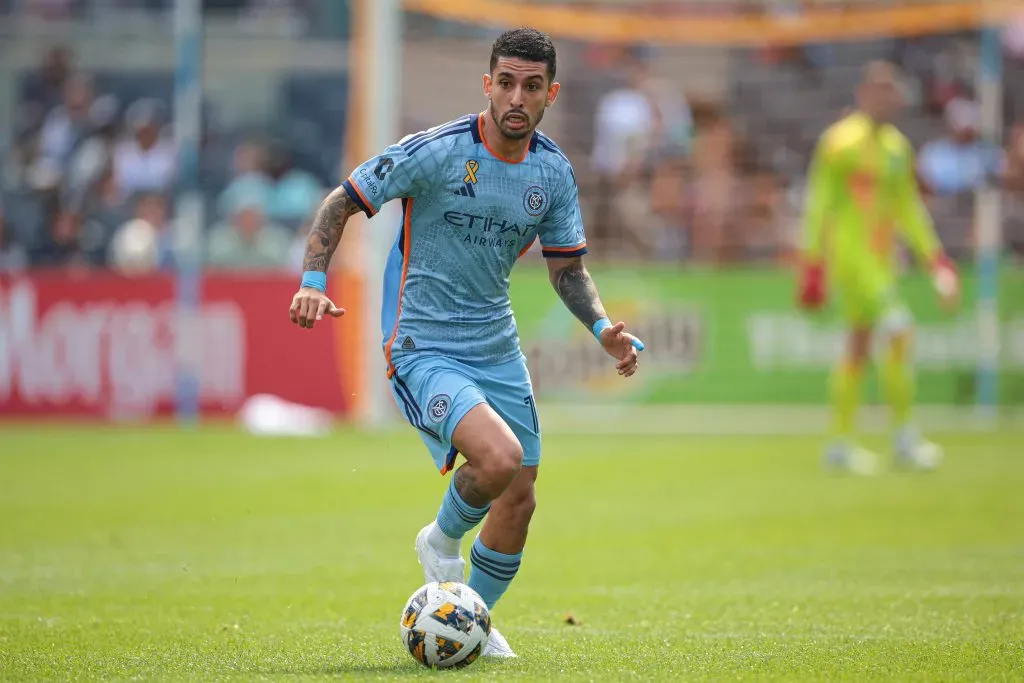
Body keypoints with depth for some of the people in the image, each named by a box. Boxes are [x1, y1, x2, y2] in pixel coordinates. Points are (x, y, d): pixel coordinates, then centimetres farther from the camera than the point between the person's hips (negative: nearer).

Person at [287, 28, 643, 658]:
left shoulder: (554, 172, 0)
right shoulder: (434, 152, -17)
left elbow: (567, 267, 11)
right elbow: (340, 204, -9)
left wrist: (603, 328, -6)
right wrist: (314, 282, -23)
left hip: (497, 348, 6)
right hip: (422, 349, -6)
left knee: (518, 499, 8)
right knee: (499, 457, -28)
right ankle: (443, 540, 5)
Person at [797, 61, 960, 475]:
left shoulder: (897, 146, 14)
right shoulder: (841, 141, -9)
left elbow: (909, 208, 22)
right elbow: (819, 204, -9)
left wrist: (935, 259, 17)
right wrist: (812, 264, -12)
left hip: (882, 258, 8)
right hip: (850, 253, -8)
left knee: (858, 349, 11)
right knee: (896, 328, -18)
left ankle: (841, 443, 17)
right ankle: (904, 437, -16)